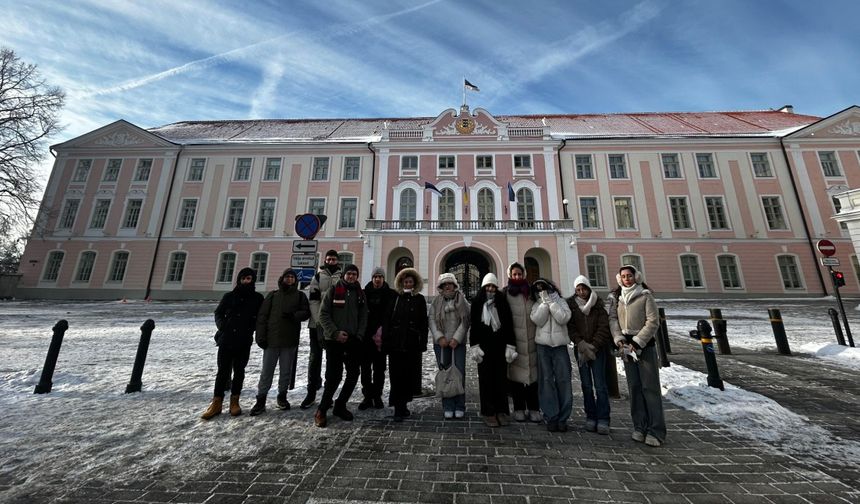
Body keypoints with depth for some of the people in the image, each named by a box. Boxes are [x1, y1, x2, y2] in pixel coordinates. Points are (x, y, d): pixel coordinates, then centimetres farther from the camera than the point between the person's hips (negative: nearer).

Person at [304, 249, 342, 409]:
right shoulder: (317, 277, 3)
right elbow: (313, 300, -4)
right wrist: (319, 322, -12)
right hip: (317, 323, 0)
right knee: (315, 358, 6)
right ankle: (311, 393, 16)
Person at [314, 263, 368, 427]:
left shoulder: (360, 294, 10)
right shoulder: (333, 291, 0)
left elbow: (363, 317, 11)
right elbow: (323, 314, -5)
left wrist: (359, 335, -2)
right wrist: (335, 333, -13)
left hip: (354, 340, 4)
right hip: (334, 340, -4)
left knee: (353, 375, 5)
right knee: (334, 375, -3)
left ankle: (340, 406, 25)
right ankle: (322, 410, 17)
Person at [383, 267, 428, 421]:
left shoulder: (420, 299, 5)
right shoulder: (395, 298, 5)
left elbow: (424, 322, 4)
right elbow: (387, 320, 3)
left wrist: (423, 342, -2)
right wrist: (385, 341, -3)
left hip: (411, 343, 0)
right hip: (395, 343, 0)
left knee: (408, 374, 8)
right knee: (396, 375, 0)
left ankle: (403, 405, 24)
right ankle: (399, 408, 8)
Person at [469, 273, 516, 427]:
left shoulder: (502, 302, 4)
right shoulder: (477, 302, 1)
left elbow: (509, 324, 3)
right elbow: (473, 325, 0)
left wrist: (510, 346, -2)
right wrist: (474, 346, -5)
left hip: (500, 346, 1)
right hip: (484, 346, -1)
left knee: (501, 378, 6)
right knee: (486, 378, 4)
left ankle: (502, 411, 19)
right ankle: (488, 412, 14)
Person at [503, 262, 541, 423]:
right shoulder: (506, 294, 1)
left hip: (531, 340, 2)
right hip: (514, 341, -2)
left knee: (533, 372, 5)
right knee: (516, 373, 3)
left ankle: (533, 409, 18)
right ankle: (519, 408, 17)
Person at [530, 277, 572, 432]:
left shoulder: (561, 301, 9)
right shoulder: (537, 304, 11)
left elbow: (563, 318, -9)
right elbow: (538, 320, -7)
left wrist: (551, 301, -7)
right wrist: (545, 302, -6)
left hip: (560, 345, 0)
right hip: (543, 345, 1)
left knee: (563, 380, -2)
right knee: (547, 381, 0)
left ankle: (562, 418, 8)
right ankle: (551, 417, 8)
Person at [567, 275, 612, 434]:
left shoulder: (598, 304, 1)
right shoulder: (571, 305, 2)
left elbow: (604, 327, -5)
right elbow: (570, 327, -2)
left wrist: (593, 346, -11)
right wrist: (582, 344, -14)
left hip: (598, 349, -1)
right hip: (580, 349, 1)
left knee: (600, 385, -3)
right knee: (586, 385, 6)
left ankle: (603, 419, 7)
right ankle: (591, 417, 17)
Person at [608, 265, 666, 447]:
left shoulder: (645, 295, -6)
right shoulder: (616, 297, 8)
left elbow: (653, 322, -10)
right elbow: (613, 319, 5)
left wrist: (637, 342, -15)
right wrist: (619, 340, -9)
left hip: (645, 345, -4)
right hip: (626, 345, 4)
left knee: (650, 387, -1)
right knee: (634, 388, 8)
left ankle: (656, 431, 8)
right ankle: (640, 427, 17)